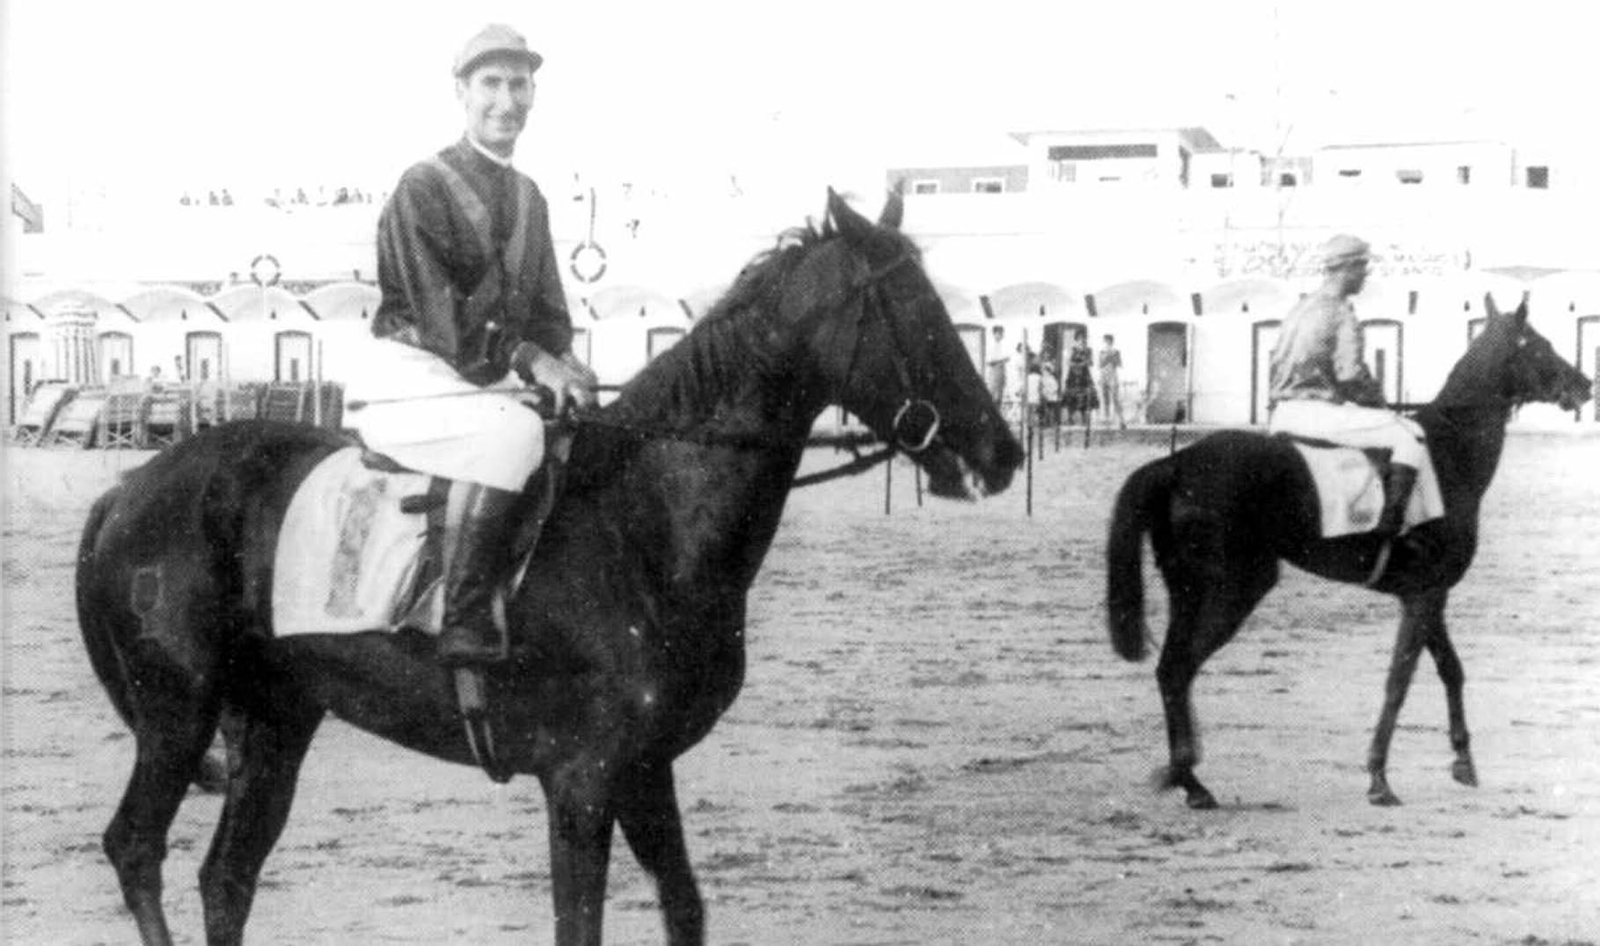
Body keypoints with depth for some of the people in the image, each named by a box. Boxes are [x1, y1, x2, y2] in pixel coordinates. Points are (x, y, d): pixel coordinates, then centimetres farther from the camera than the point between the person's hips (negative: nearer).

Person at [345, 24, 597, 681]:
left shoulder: (529, 199, 17)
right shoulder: (424, 188, -6)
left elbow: (549, 313, 16)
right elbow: (438, 314, -16)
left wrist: (560, 367, -7)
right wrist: (529, 359, -26)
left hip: (492, 384, 8)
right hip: (410, 381, -8)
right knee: (511, 433, -34)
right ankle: (464, 623, -35)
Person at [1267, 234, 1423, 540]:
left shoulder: (1299, 308, 16)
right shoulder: (1341, 313, -11)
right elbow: (1350, 374, -18)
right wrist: (1379, 403, 0)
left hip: (1282, 414, 9)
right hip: (1318, 410, -9)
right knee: (1409, 435, -6)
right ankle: (1390, 522, -16)